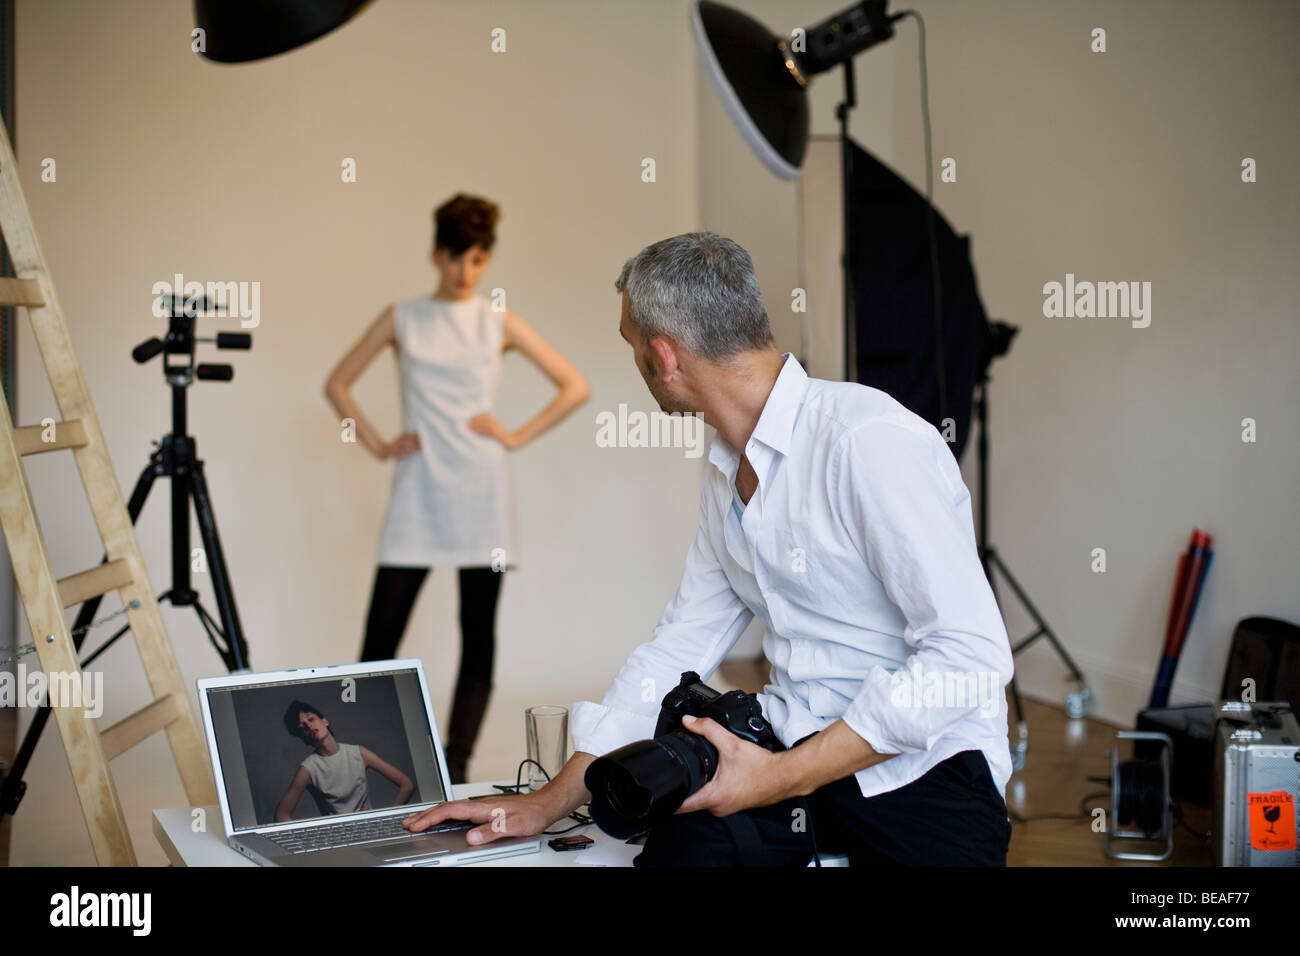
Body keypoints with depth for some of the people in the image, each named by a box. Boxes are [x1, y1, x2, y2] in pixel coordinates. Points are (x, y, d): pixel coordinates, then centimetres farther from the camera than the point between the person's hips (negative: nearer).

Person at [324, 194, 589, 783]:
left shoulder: (499, 324, 7)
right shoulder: (402, 320, 8)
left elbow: (574, 387, 7)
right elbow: (337, 385, 13)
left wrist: (517, 437, -1)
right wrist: (376, 444, 3)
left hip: (481, 491, 0)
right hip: (417, 492, 0)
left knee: (479, 636, 1)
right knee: (382, 632, -5)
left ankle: (454, 769, 7)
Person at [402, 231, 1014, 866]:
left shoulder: (869, 442, -17)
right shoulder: (727, 473, 12)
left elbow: (968, 659, -21)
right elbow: (681, 642, 18)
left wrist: (786, 776, -21)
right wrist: (554, 800, 13)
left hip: (919, 766, -5)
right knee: (679, 845, -22)